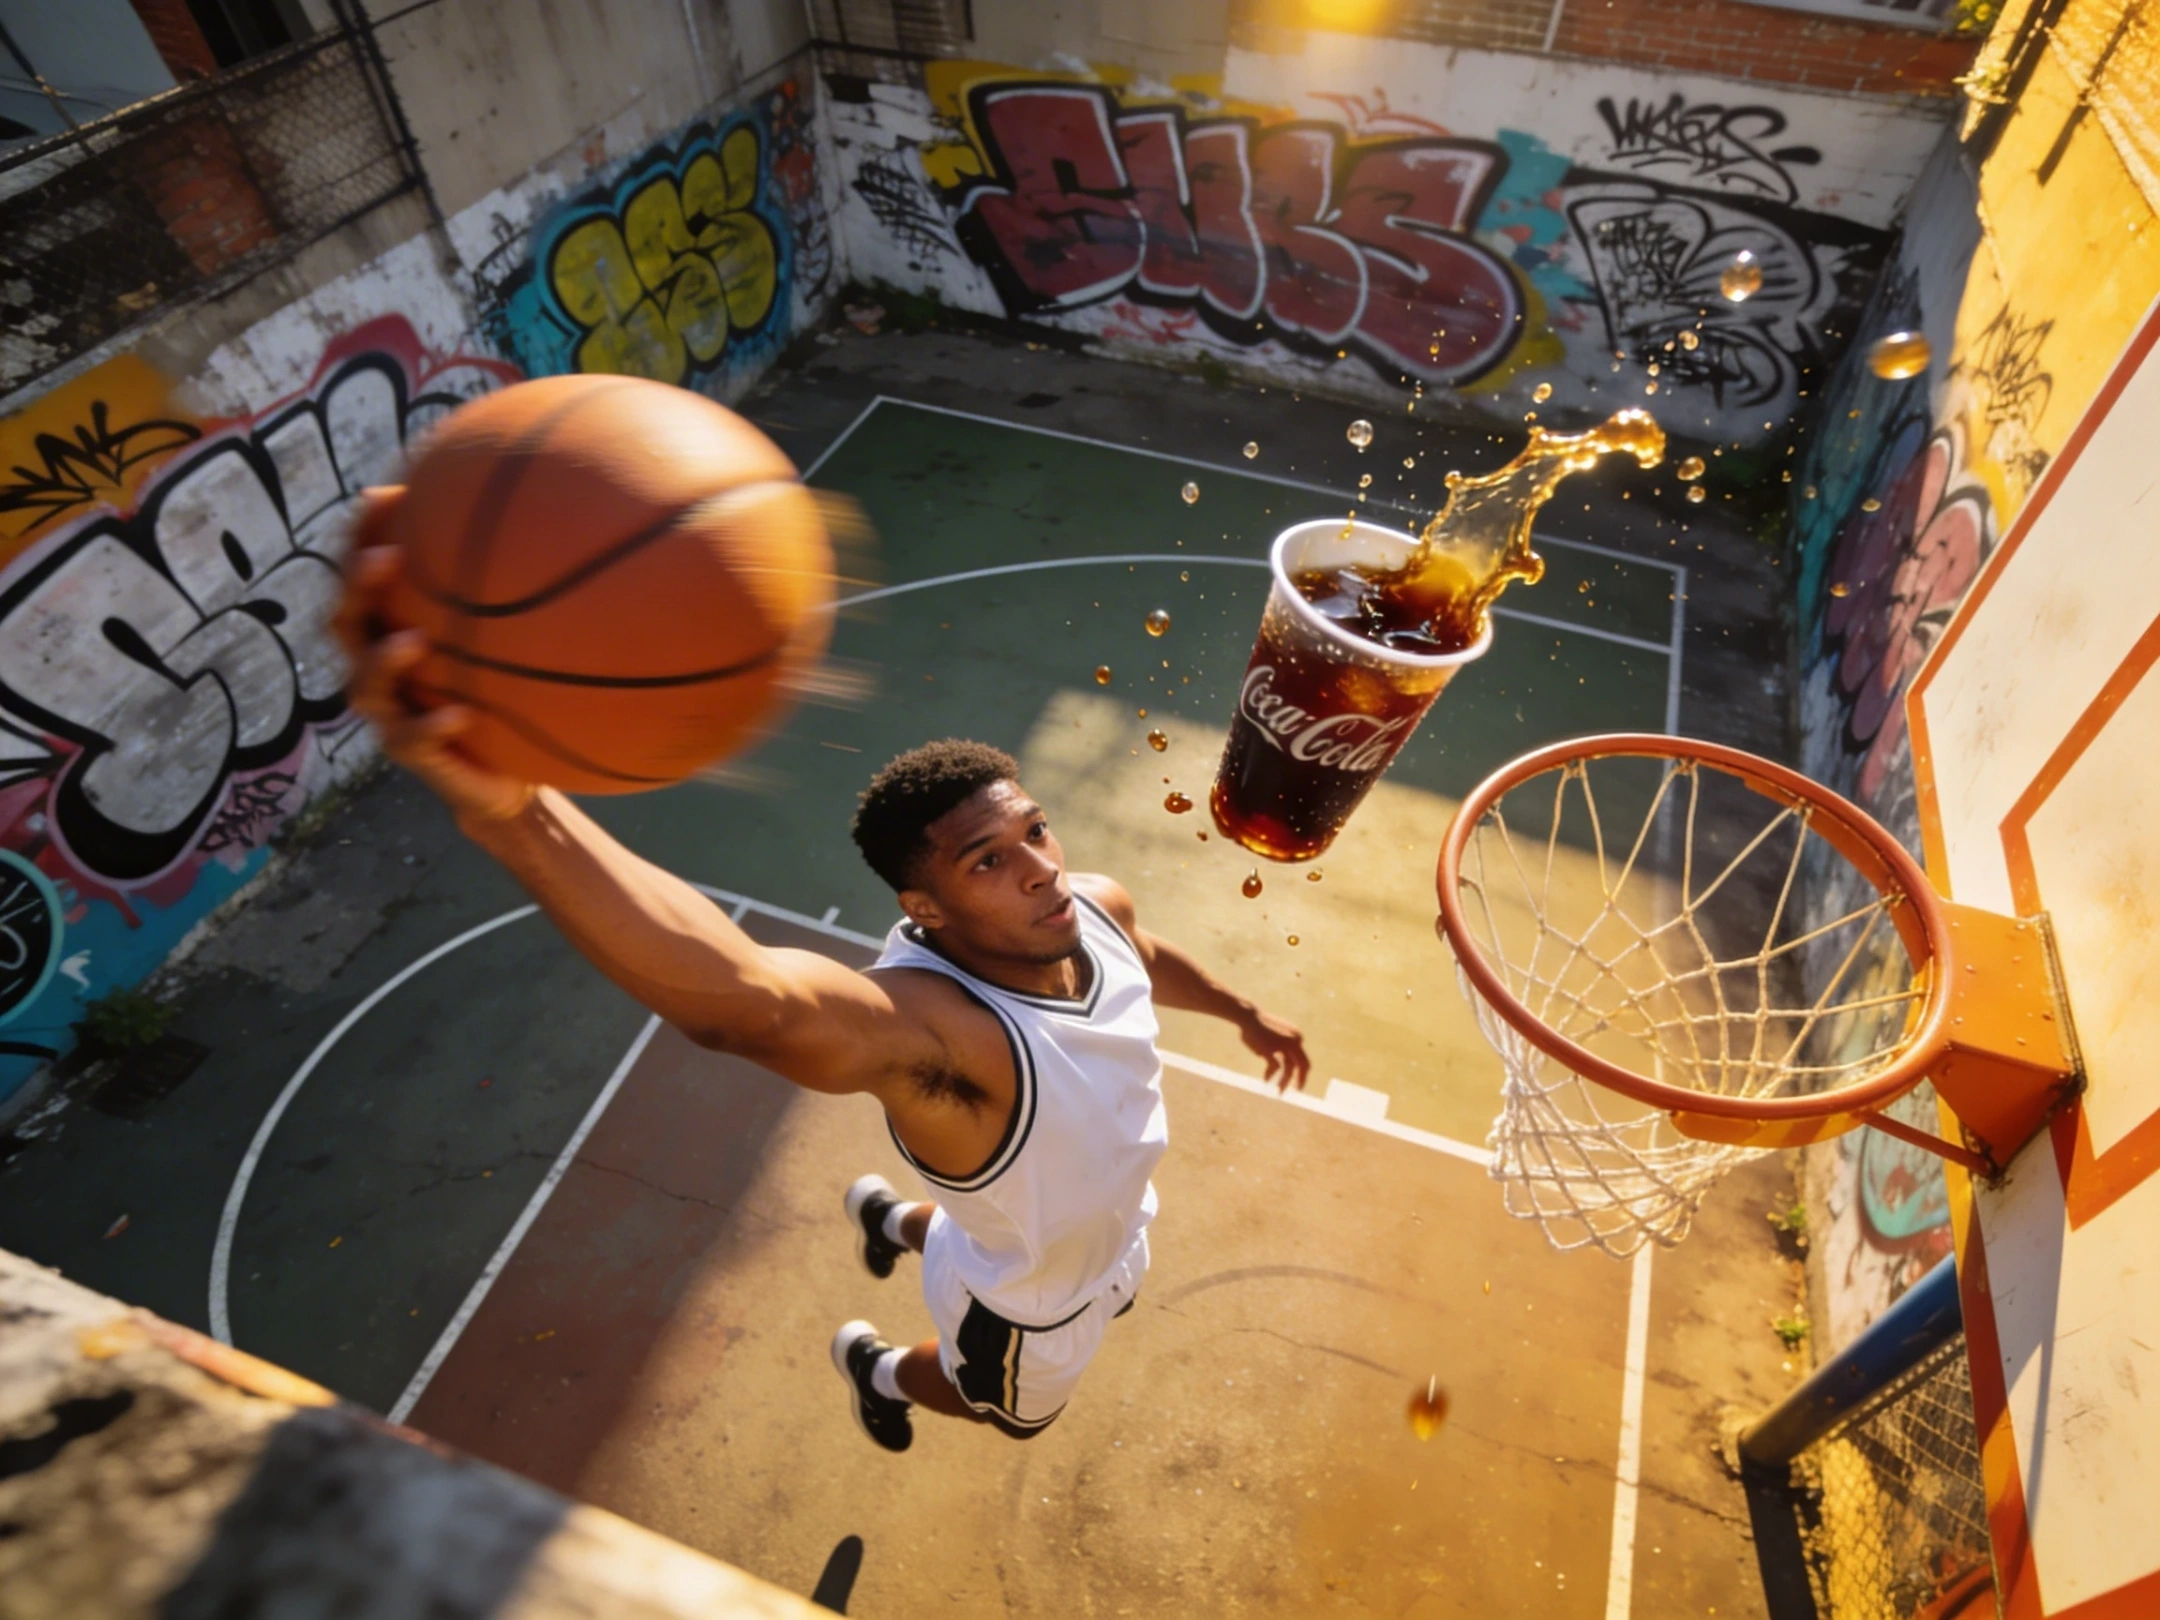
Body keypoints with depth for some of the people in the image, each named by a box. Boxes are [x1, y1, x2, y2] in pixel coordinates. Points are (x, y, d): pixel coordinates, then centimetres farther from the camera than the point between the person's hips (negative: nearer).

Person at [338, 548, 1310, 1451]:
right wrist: (511, 813, -89)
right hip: (1029, 1310, -6)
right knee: (1017, 1409, 28)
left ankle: (894, 1221, 59)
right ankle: (877, 1370, 59)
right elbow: (746, 999, -73)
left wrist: (1241, 1012, 19)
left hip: (1111, 1228, 6)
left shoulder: (1097, 906, -26)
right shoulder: (928, 1024, -49)